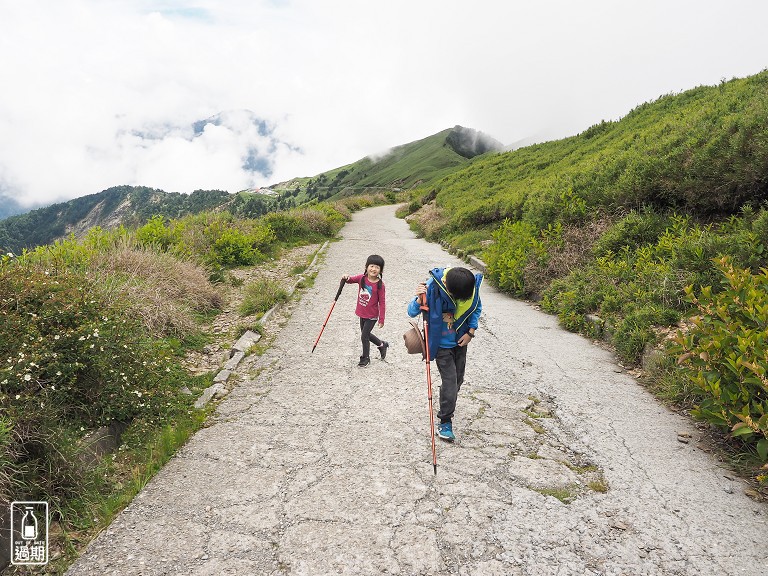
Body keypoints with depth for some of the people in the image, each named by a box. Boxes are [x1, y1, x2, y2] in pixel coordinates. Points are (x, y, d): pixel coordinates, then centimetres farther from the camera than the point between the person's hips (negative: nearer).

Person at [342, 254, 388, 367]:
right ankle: (382, 344, 46)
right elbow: (352, 279, 7)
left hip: (372, 316, -6)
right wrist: (347, 278, -19)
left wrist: (381, 319, -15)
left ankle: (365, 358, 21)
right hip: (362, 313, 6)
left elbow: (382, 303, -16)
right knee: (365, 334, 22)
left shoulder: (380, 285, -19)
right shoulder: (362, 278, -7)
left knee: (364, 336, -1)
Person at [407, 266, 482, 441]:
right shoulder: (433, 287, -27)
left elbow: (477, 308, 4)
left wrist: (471, 331, -4)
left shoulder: (472, 285, -17)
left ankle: (448, 409, 41)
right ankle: (445, 422, 8)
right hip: (442, 343, -4)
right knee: (449, 381, -8)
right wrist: (419, 300, -39)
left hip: (461, 341, 5)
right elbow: (411, 312, -19)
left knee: (458, 379, 16)